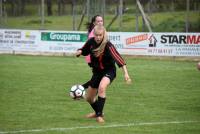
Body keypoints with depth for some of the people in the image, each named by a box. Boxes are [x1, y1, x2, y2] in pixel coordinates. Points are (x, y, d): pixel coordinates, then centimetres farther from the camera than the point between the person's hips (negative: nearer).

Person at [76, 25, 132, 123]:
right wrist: (79, 52, -16)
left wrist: (126, 73, -47)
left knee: (101, 87, -36)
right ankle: (98, 112, 45)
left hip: (109, 71, -6)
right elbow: (84, 51, 8)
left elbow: (118, 58, -37)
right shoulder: (91, 42, -11)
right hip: (97, 72, 6)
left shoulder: (108, 46, -27)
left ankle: (99, 115, -25)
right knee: (89, 98, 14)